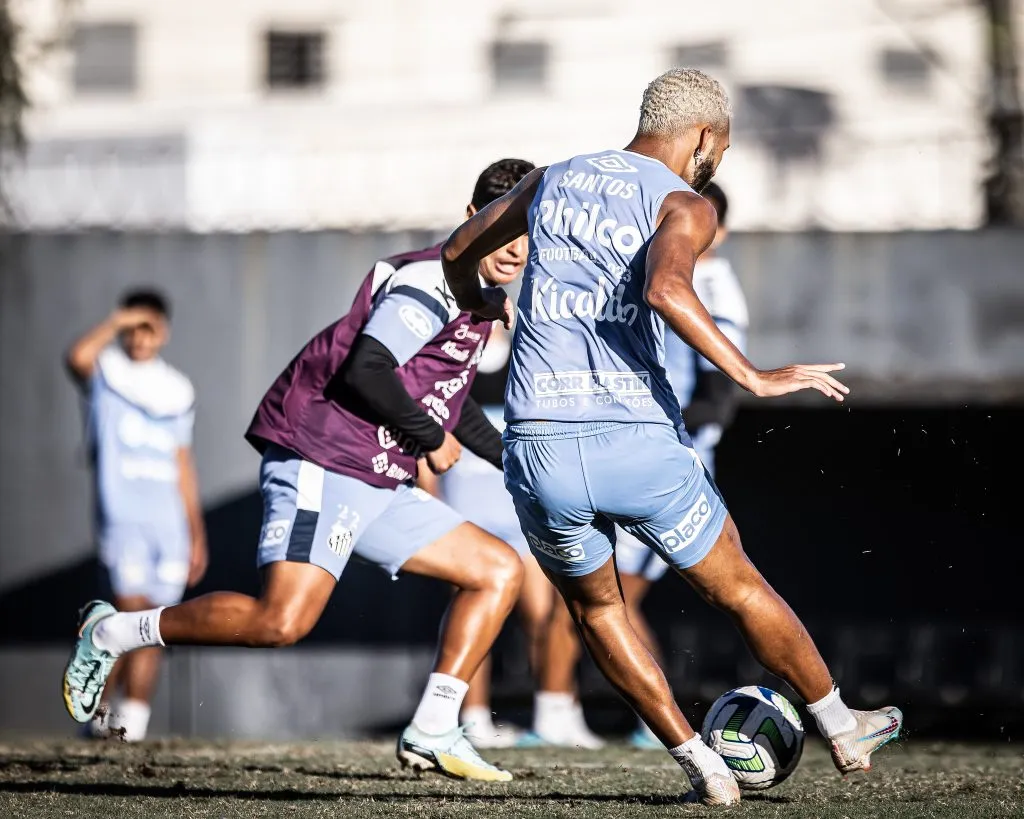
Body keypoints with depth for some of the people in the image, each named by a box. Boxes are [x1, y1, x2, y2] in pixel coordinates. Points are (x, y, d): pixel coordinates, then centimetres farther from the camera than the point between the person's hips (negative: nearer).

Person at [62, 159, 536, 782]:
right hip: (324, 465, -10)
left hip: (378, 489, 10)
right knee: (283, 620, -23)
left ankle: (432, 732, 3)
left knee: (501, 570, 7)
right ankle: (113, 633, -6)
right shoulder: (431, 281, -11)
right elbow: (365, 372, -24)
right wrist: (430, 437, -11)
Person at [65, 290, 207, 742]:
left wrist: (197, 534, 20)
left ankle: (131, 720, 8)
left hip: (169, 523, 5)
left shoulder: (177, 391, 17)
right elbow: (78, 358, -23)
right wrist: (117, 321, -12)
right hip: (122, 517, -5)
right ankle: (105, 706, -3)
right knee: (131, 611, -16)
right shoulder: (106, 373, 3)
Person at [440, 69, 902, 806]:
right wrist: (754, 378, -19)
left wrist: (475, 302, 52)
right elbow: (666, 289, -22)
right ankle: (843, 731, 33)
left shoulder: (555, 181, 17)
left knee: (595, 607, 26)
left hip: (540, 450, 3)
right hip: (640, 446, -3)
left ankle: (701, 764, 20)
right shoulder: (683, 205, 0)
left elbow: (457, 251, 31)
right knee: (739, 588, 19)